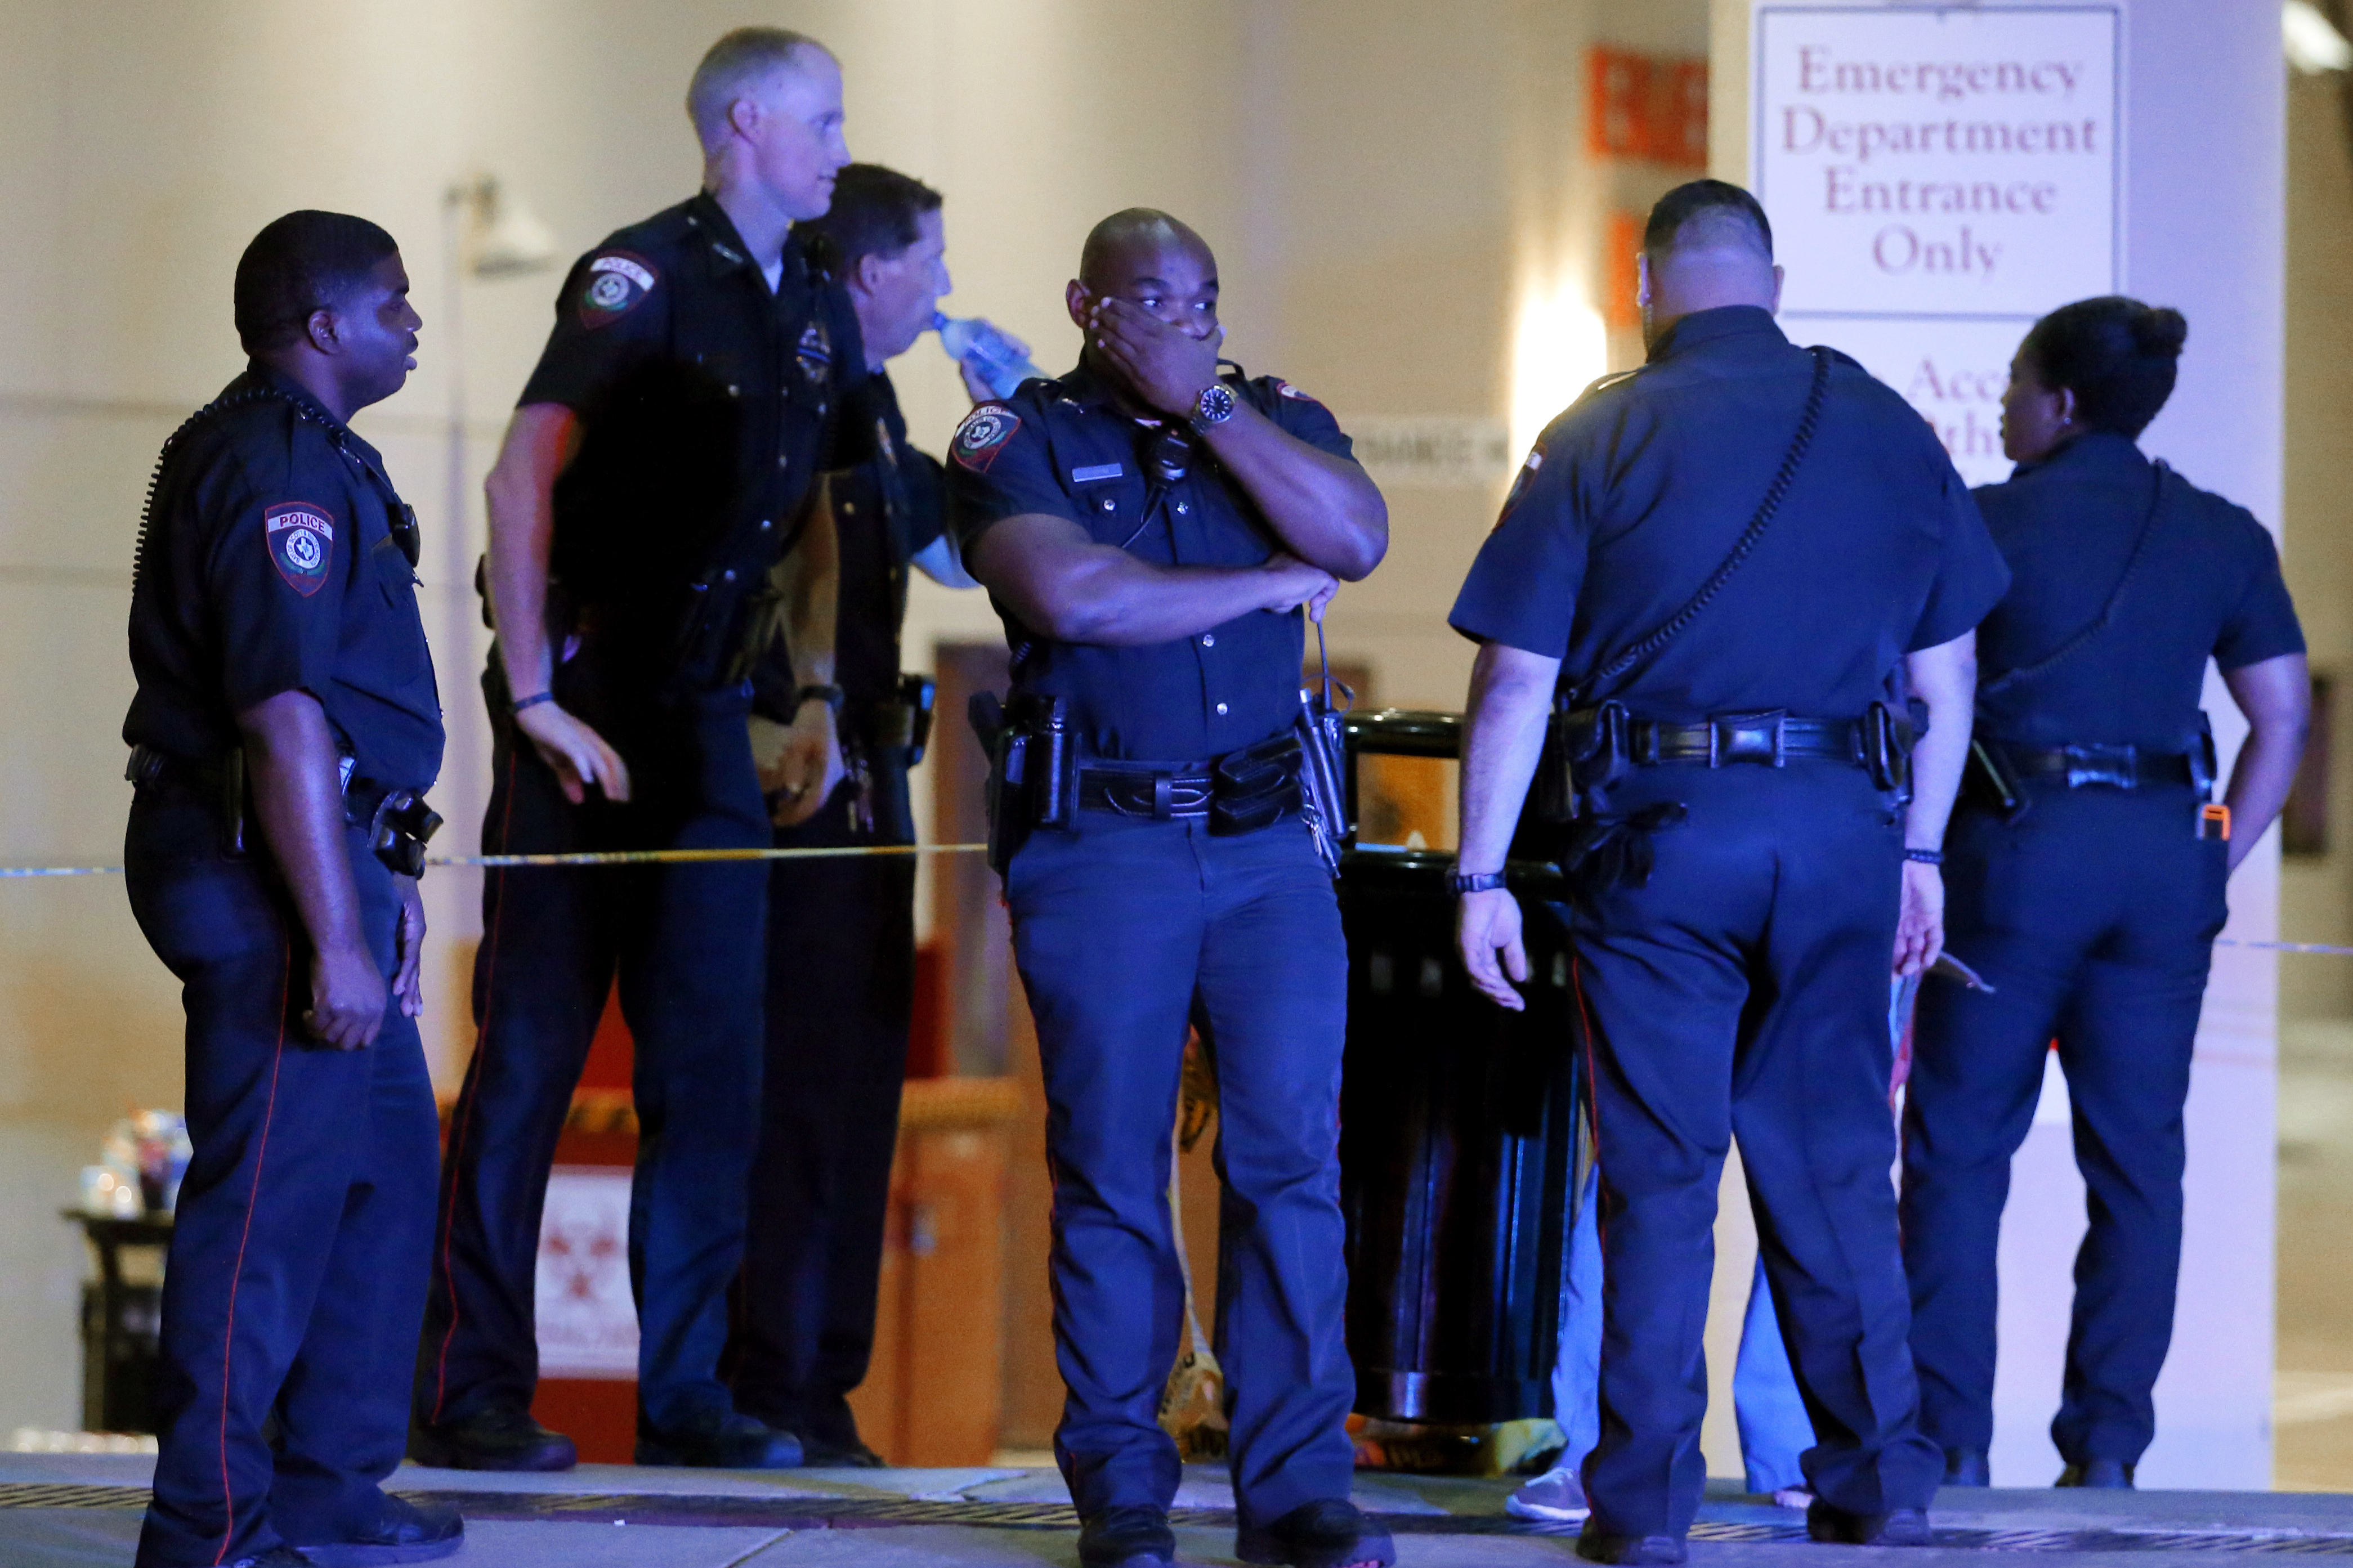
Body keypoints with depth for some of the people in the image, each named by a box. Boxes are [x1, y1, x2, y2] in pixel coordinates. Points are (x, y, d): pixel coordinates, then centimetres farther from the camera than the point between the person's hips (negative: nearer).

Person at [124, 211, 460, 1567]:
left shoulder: (312, 456, 20)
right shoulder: (276, 467, -15)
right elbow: (284, 719, -22)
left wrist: (384, 885, 27)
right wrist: (336, 936, -25)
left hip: (332, 860, 11)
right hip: (271, 877, -11)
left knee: (385, 1178, 15)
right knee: (272, 1197, -9)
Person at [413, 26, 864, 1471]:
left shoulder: (820, 312, 12)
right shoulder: (644, 279, -12)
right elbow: (524, 475, -21)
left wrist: (821, 700, 14)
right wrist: (536, 699, -24)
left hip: (709, 712, 7)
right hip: (586, 699, -7)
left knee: (715, 1063, 5)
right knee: (534, 1049, -4)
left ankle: (686, 1392, 11)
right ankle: (473, 1393, 1)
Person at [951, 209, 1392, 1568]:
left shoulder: (1273, 418, 13)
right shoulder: (1020, 439, 2)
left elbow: (1356, 536, -6)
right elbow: (1071, 595, -16)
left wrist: (1207, 405, -8)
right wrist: (1269, 585, -6)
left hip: (1268, 842, 3)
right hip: (1100, 846, -3)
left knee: (1292, 1156, -4)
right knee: (1112, 1168, 0)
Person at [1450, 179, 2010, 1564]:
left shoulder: (1599, 440, -2)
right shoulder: (1891, 433, 7)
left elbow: (1517, 683, -4)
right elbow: (1946, 674, 10)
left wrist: (1481, 878, 0)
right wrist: (1922, 850, 19)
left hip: (1660, 835, -2)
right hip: (1841, 827, 2)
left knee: (1662, 1174, 3)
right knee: (1833, 1166, 12)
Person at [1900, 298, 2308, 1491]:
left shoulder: (1988, 525, -2)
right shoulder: (2223, 538, 9)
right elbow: (2282, 718, 8)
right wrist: (2218, 862, 12)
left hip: (2020, 849, -3)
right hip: (2165, 854, 3)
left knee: (1960, 1148, 3)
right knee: (2137, 1159, 6)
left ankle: (1950, 1438, 0)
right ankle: (2107, 1442, 4)